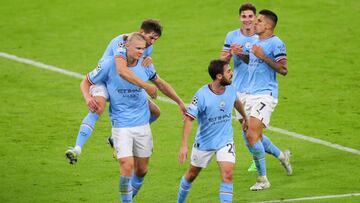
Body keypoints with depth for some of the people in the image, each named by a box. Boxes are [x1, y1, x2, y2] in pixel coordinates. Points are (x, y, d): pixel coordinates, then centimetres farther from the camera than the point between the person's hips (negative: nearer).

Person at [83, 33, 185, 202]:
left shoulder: (145, 65, -2)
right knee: (127, 166, -16)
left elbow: (160, 84, 17)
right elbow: (86, 82, 1)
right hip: (121, 125, -4)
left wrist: (179, 102, 16)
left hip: (142, 124, 4)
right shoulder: (109, 65, -11)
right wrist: (88, 98, -20)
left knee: (142, 170, 8)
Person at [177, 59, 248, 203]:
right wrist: (184, 145, -26)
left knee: (227, 174, -17)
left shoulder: (230, 89, -9)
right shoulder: (202, 95, -23)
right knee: (192, 174, 16)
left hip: (225, 141, 2)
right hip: (204, 143, -2)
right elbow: (189, 118, -20)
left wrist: (244, 117, 35)